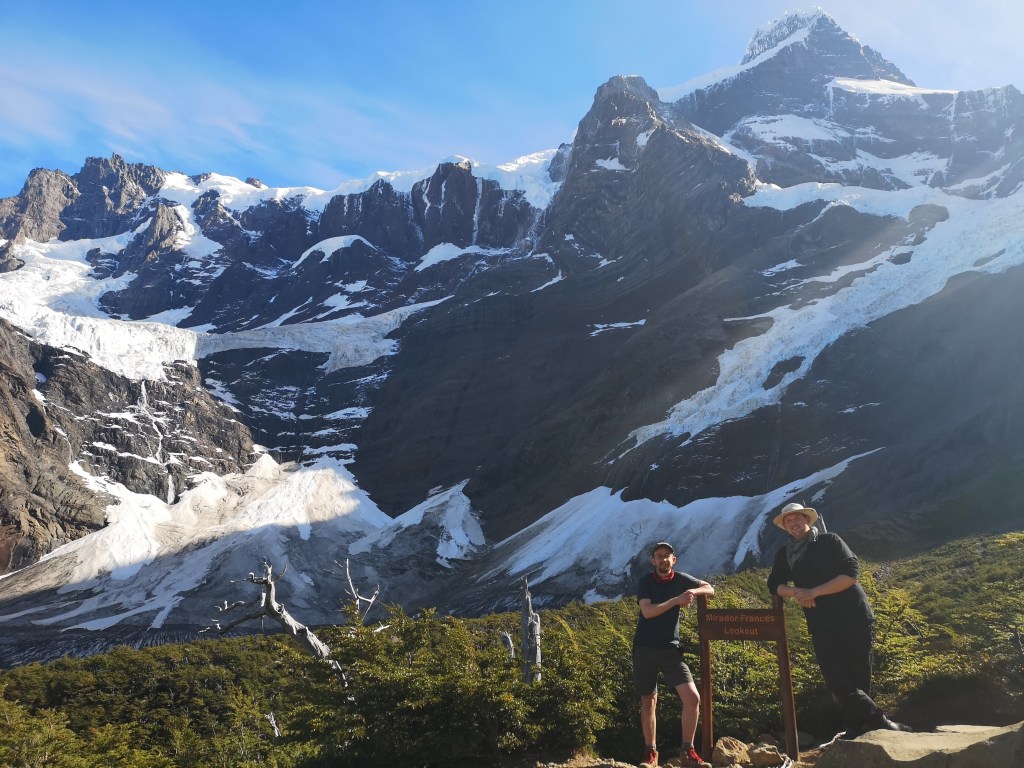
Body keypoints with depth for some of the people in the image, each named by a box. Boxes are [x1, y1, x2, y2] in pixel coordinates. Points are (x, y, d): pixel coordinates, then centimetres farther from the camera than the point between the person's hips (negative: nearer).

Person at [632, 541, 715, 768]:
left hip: (670, 648, 1)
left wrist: (694, 591, -12)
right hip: (644, 649, -1)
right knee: (648, 702, 7)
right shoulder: (645, 581, -6)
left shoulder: (681, 579, 1)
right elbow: (647, 611, -19)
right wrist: (676, 600, -27)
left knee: (692, 698, -12)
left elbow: (709, 589, 10)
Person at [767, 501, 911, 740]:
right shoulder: (785, 554, 11)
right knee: (837, 682, -8)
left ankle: (857, 728, 13)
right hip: (822, 628, 4)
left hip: (855, 620, -3)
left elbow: (851, 575, -13)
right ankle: (879, 721, -1)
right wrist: (795, 592, -10)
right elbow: (774, 585, 11)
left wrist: (813, 592, -17)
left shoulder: (829, 542, -2)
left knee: (858, 680, 1)